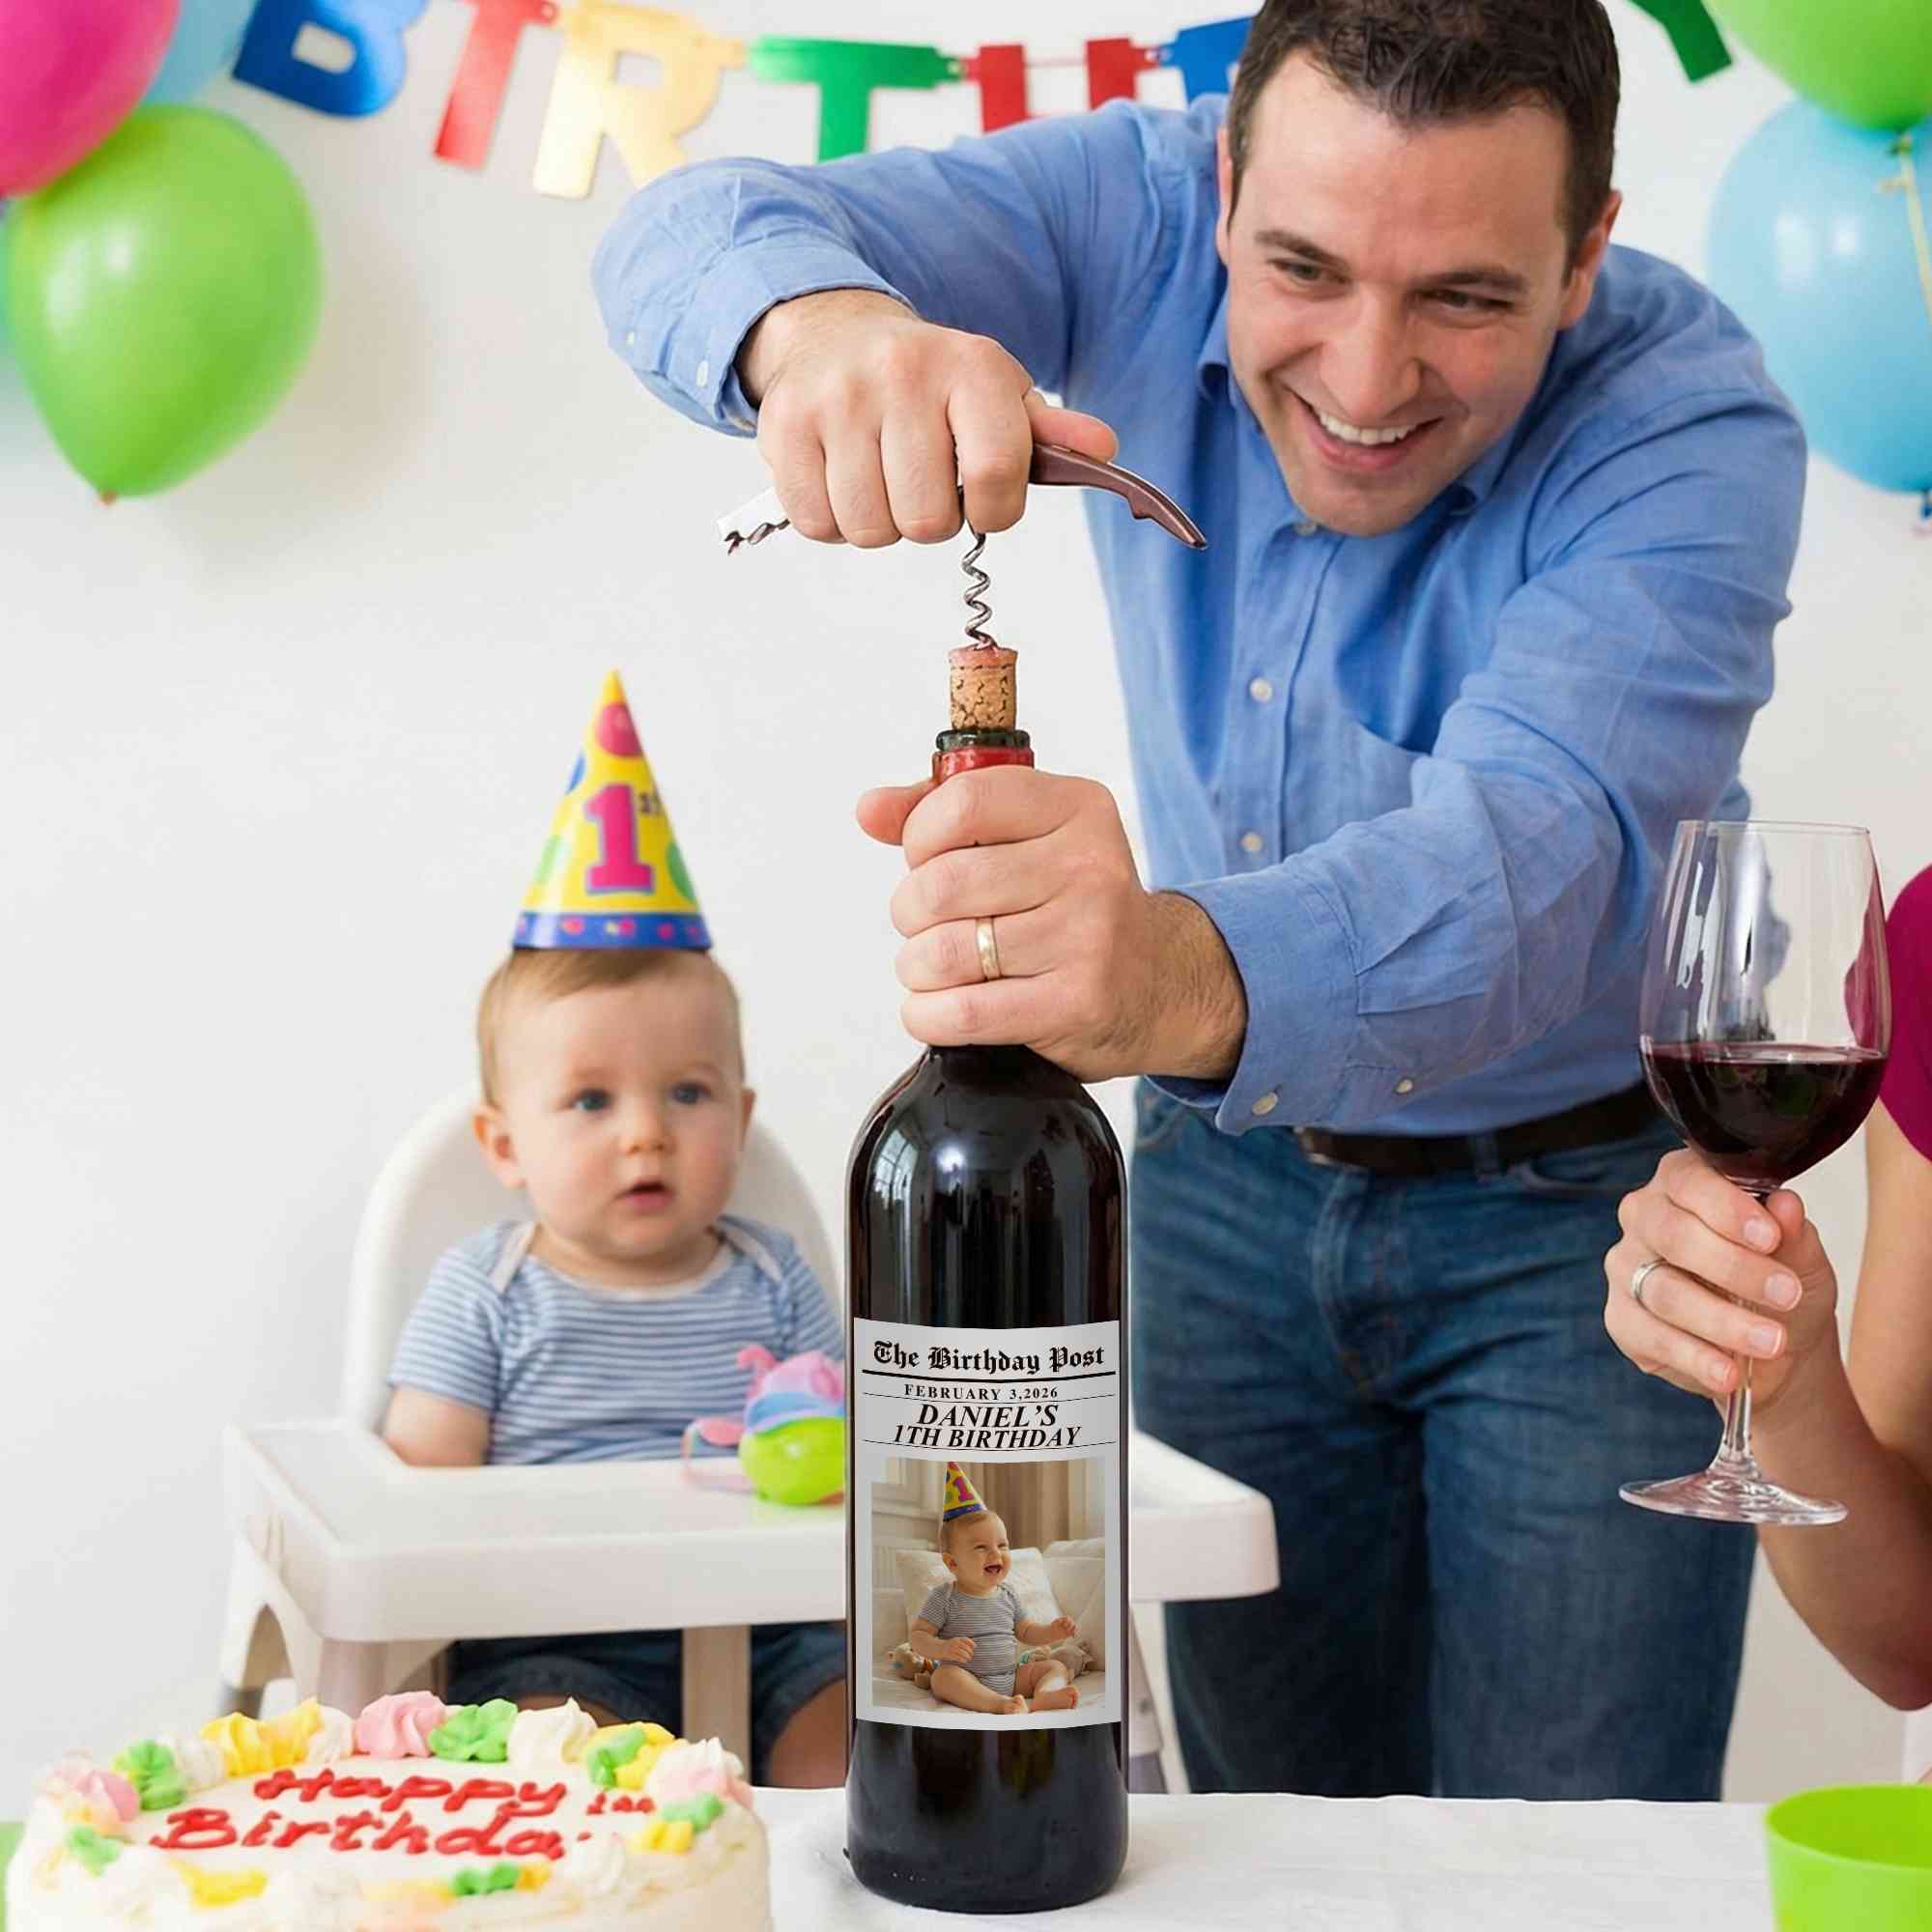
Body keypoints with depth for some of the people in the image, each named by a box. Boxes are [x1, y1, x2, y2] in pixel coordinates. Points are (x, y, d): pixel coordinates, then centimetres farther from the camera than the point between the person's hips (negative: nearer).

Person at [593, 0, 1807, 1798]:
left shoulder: (1688, 433, -26)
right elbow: (693, 234, -26)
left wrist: (1192, 974, -64)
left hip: (1582, 1198, -3)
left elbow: (1536, 843, -43)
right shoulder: (1145, 220, -15)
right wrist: (819, 323, -51)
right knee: (1272, 1832, 12)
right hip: (1233, 1169, 3)